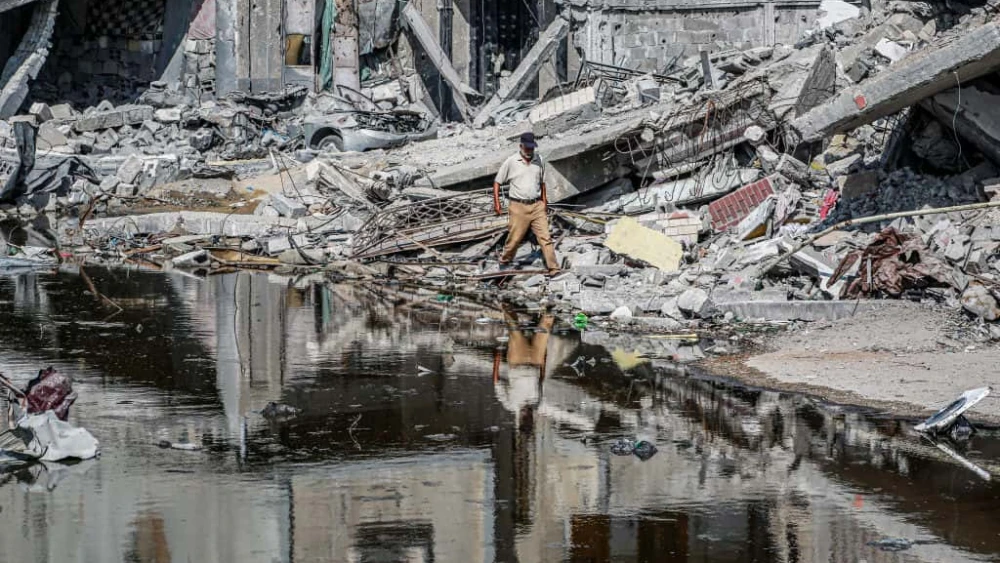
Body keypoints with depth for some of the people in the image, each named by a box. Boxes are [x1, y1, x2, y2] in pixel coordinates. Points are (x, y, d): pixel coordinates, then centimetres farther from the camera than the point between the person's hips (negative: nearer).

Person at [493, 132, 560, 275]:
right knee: (514, 239, 2)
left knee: (545, 237, -4)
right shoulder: (511, 162, -5)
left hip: (537, 205, 3)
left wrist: (544, 202, 18)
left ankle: (553, 268, -5)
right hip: (519, 207, -3)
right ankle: (504, 262, 25)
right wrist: (496, 202, -4)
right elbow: (497, 182, 2)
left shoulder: (539, 161, 6)